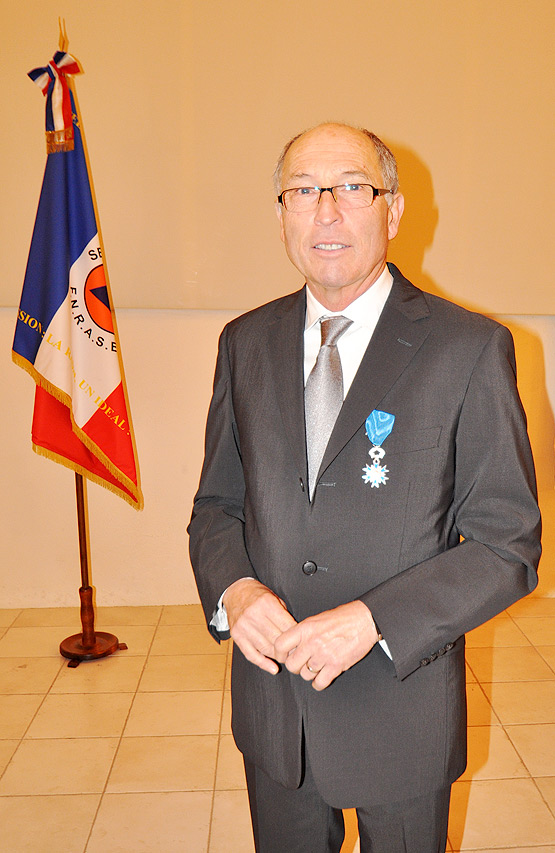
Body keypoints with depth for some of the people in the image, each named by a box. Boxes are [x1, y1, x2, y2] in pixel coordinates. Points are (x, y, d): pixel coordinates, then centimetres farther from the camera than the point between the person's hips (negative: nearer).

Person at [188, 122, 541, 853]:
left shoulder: (471, 349, -12)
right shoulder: (246, 343, 0)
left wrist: (374, 620, -22)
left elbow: (508, 544, -11)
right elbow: (217, 503, 6)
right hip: (271, 701, 3)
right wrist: (231, 587, -14)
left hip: (401, 705, -2)